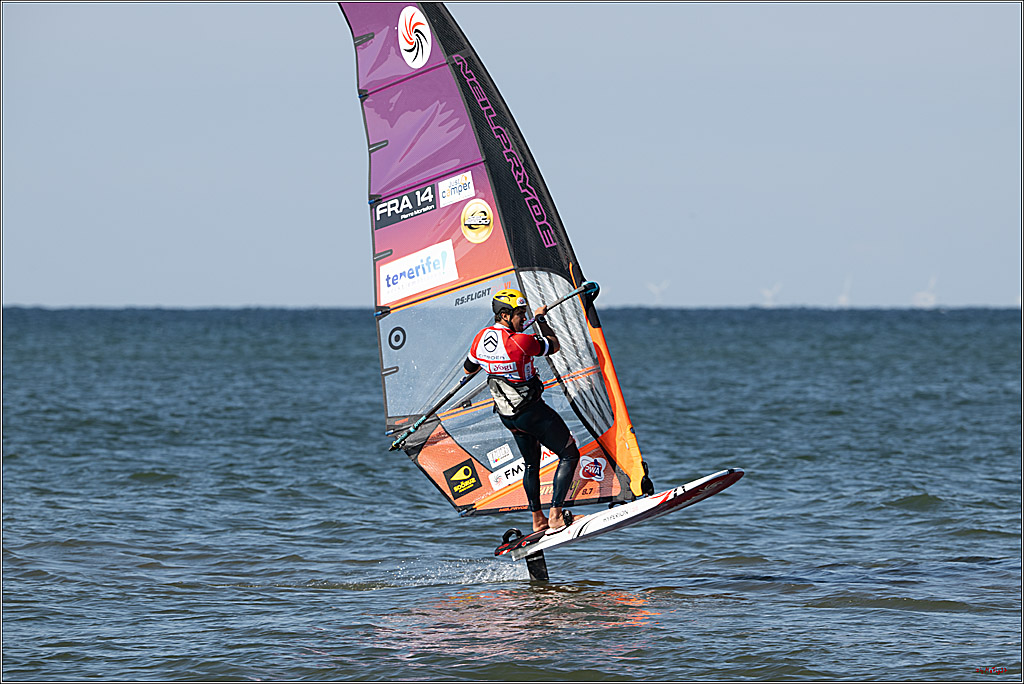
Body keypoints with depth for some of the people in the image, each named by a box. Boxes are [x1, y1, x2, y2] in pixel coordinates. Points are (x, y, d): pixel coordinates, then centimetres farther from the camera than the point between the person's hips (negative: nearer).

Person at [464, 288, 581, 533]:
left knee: (531, 463, 23)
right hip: (532, 411, -8)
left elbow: (469, 369, 17)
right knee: (569, 455, 3)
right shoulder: (520, 342, -24)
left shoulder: (481, 338, -2)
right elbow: (554, 346, -6)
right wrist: (541, 319, 7)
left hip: (507, 416, 8)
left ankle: (538, 520, 28)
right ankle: (555, 516, -5)